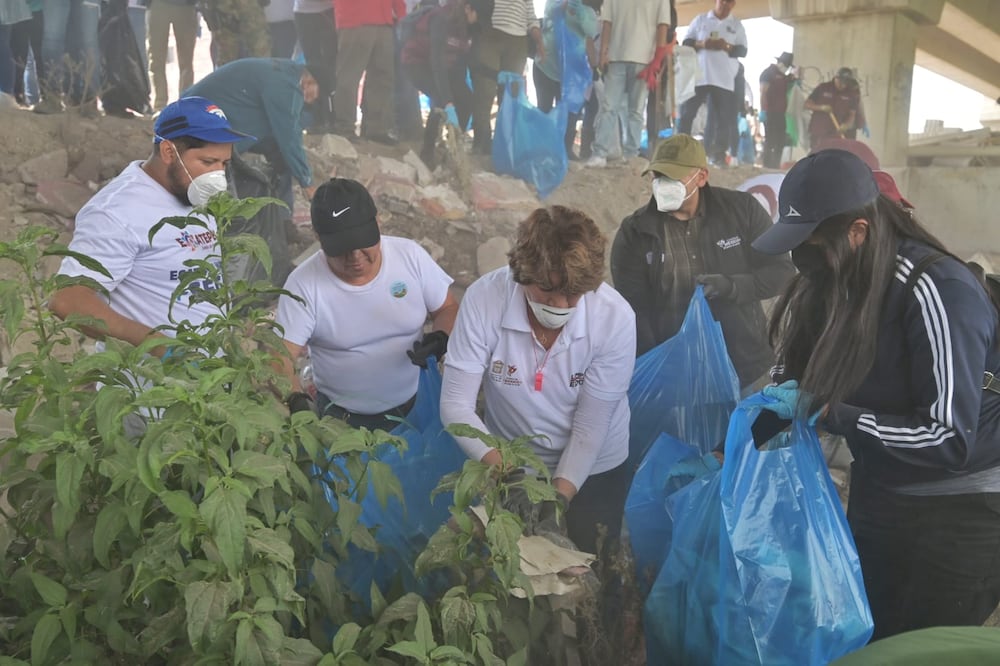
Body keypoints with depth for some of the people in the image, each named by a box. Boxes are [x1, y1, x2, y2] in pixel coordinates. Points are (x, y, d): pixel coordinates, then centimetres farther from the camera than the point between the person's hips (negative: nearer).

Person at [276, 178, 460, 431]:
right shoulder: (303, 284, -12)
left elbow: (448, 310, 6)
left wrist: (441, 338, -15)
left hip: (417, 407, 1)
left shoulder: (410, 255, -6)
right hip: (341, 419, -1)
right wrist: (296, 400, -31)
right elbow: (281, 358, -12)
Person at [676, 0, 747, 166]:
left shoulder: (737, 25, 11)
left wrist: (727, 47, -14)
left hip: (724, 80, 1)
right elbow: (686, 42, 6)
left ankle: (718, 157, 1)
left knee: (723, 119, -3)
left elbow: (743, 50, 6)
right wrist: (701, 44, -14)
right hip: (698, 76, 0)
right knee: (686, 114, -2)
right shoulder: (700, 19, 10)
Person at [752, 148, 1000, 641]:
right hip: (878, 496, 7)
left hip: (958, 512, -6)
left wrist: (825, 413, -26)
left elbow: (950, 440, -28)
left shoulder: (937, 290, -26)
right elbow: (798, 372, 5)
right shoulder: (837, 280, -4)